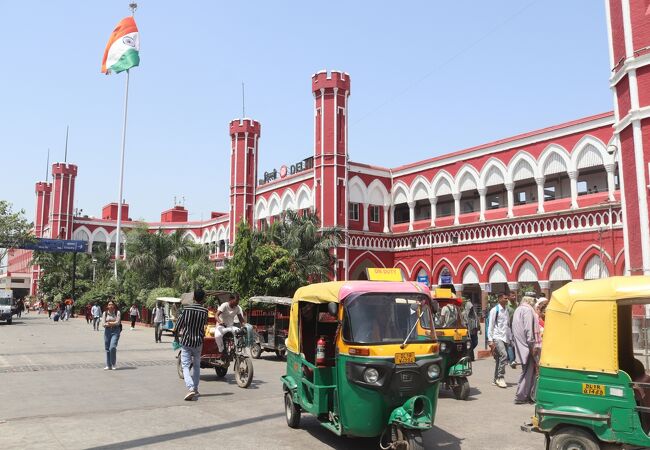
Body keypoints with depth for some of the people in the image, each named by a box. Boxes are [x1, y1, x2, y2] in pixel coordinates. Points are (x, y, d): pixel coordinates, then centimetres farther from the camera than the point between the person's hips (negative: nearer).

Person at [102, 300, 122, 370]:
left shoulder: (117, 312, 1)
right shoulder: (105, 313, 8)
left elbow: (117, 322, -8)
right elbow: (104, 324, 0)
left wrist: (109, 323, -10)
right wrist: (113, 323, -13)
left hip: (115, 331, -3)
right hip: (107, 331, 3)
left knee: (112, 347, -17)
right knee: (107, 348, 5)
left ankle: (113, 364, -2)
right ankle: (108, 365, 16)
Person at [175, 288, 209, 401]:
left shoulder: (186, 309, -5)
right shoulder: (204, 311, -6)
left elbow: (178, 325, -2)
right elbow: (204, 325, 3)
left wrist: (177, 336, 15)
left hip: (185, 341, -1)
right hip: (197, 342, 1)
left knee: (185, 366, 1)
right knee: (196, 366, 18)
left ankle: (190, 388, -17)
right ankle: (195, 389, 21)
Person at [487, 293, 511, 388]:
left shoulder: (507, 311, 15)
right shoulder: (495, 310, -5)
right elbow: (490, 326, -6)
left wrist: (510, 338, 15)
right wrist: (490, 340, -10)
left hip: (505, 338, 6)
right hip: (497, 337, -6)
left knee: (499, 359, 8)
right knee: (503, 355, -22)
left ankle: (496, 379, 16)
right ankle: (500, 377, -14)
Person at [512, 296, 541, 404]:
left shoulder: (518, 310, 18)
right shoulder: (528, 310, -13)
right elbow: (528, 329, -20)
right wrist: (533, 345, -17)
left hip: (520, 346, 10)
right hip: (527, 346, -10)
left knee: (529, 371, 15)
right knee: (528, 371, -3)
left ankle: (527, 395, 19)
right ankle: (520, 397, -1)